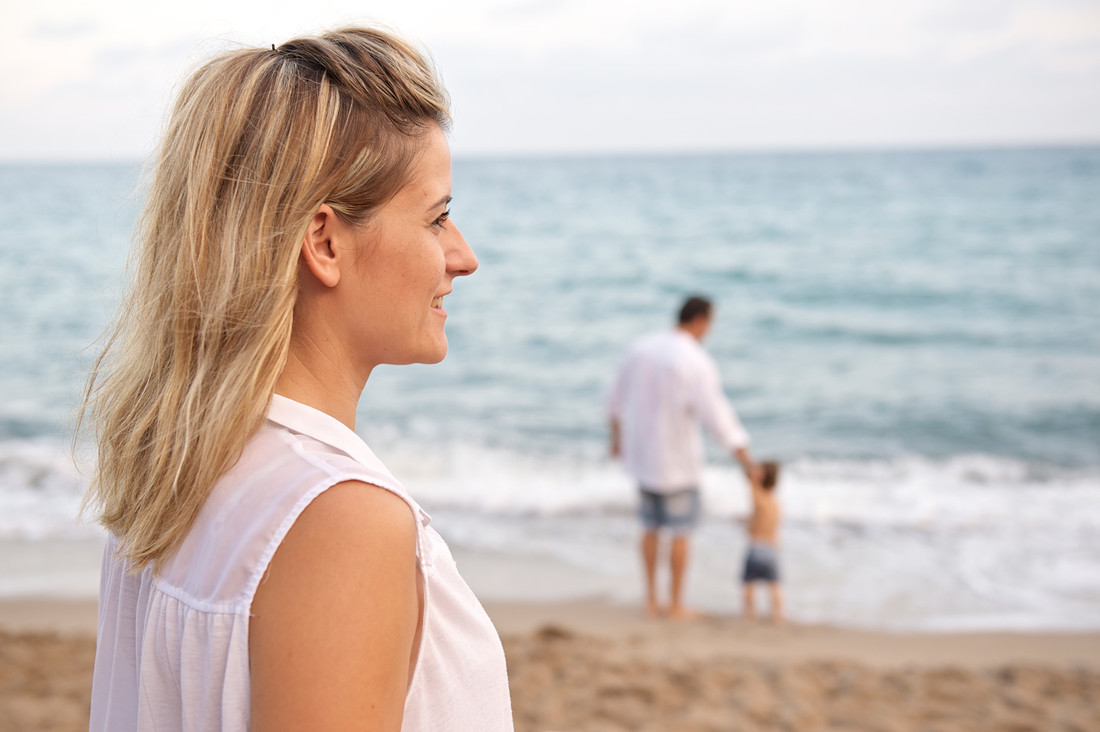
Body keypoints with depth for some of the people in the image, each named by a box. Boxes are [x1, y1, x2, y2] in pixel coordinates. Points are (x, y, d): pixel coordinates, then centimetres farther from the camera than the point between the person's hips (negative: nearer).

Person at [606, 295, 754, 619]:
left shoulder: (642, 347, 0)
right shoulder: (697, 363, -22)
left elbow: (616, 398, 10)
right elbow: (717, 417, -23)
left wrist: (617, 436, 25)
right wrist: (745, 459, -15)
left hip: (641, 451, 6)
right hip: (676, 459, -6)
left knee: (652, 526, 18)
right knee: (681, 531, 8)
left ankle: (651, 600, 22)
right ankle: (676, 605, 15)